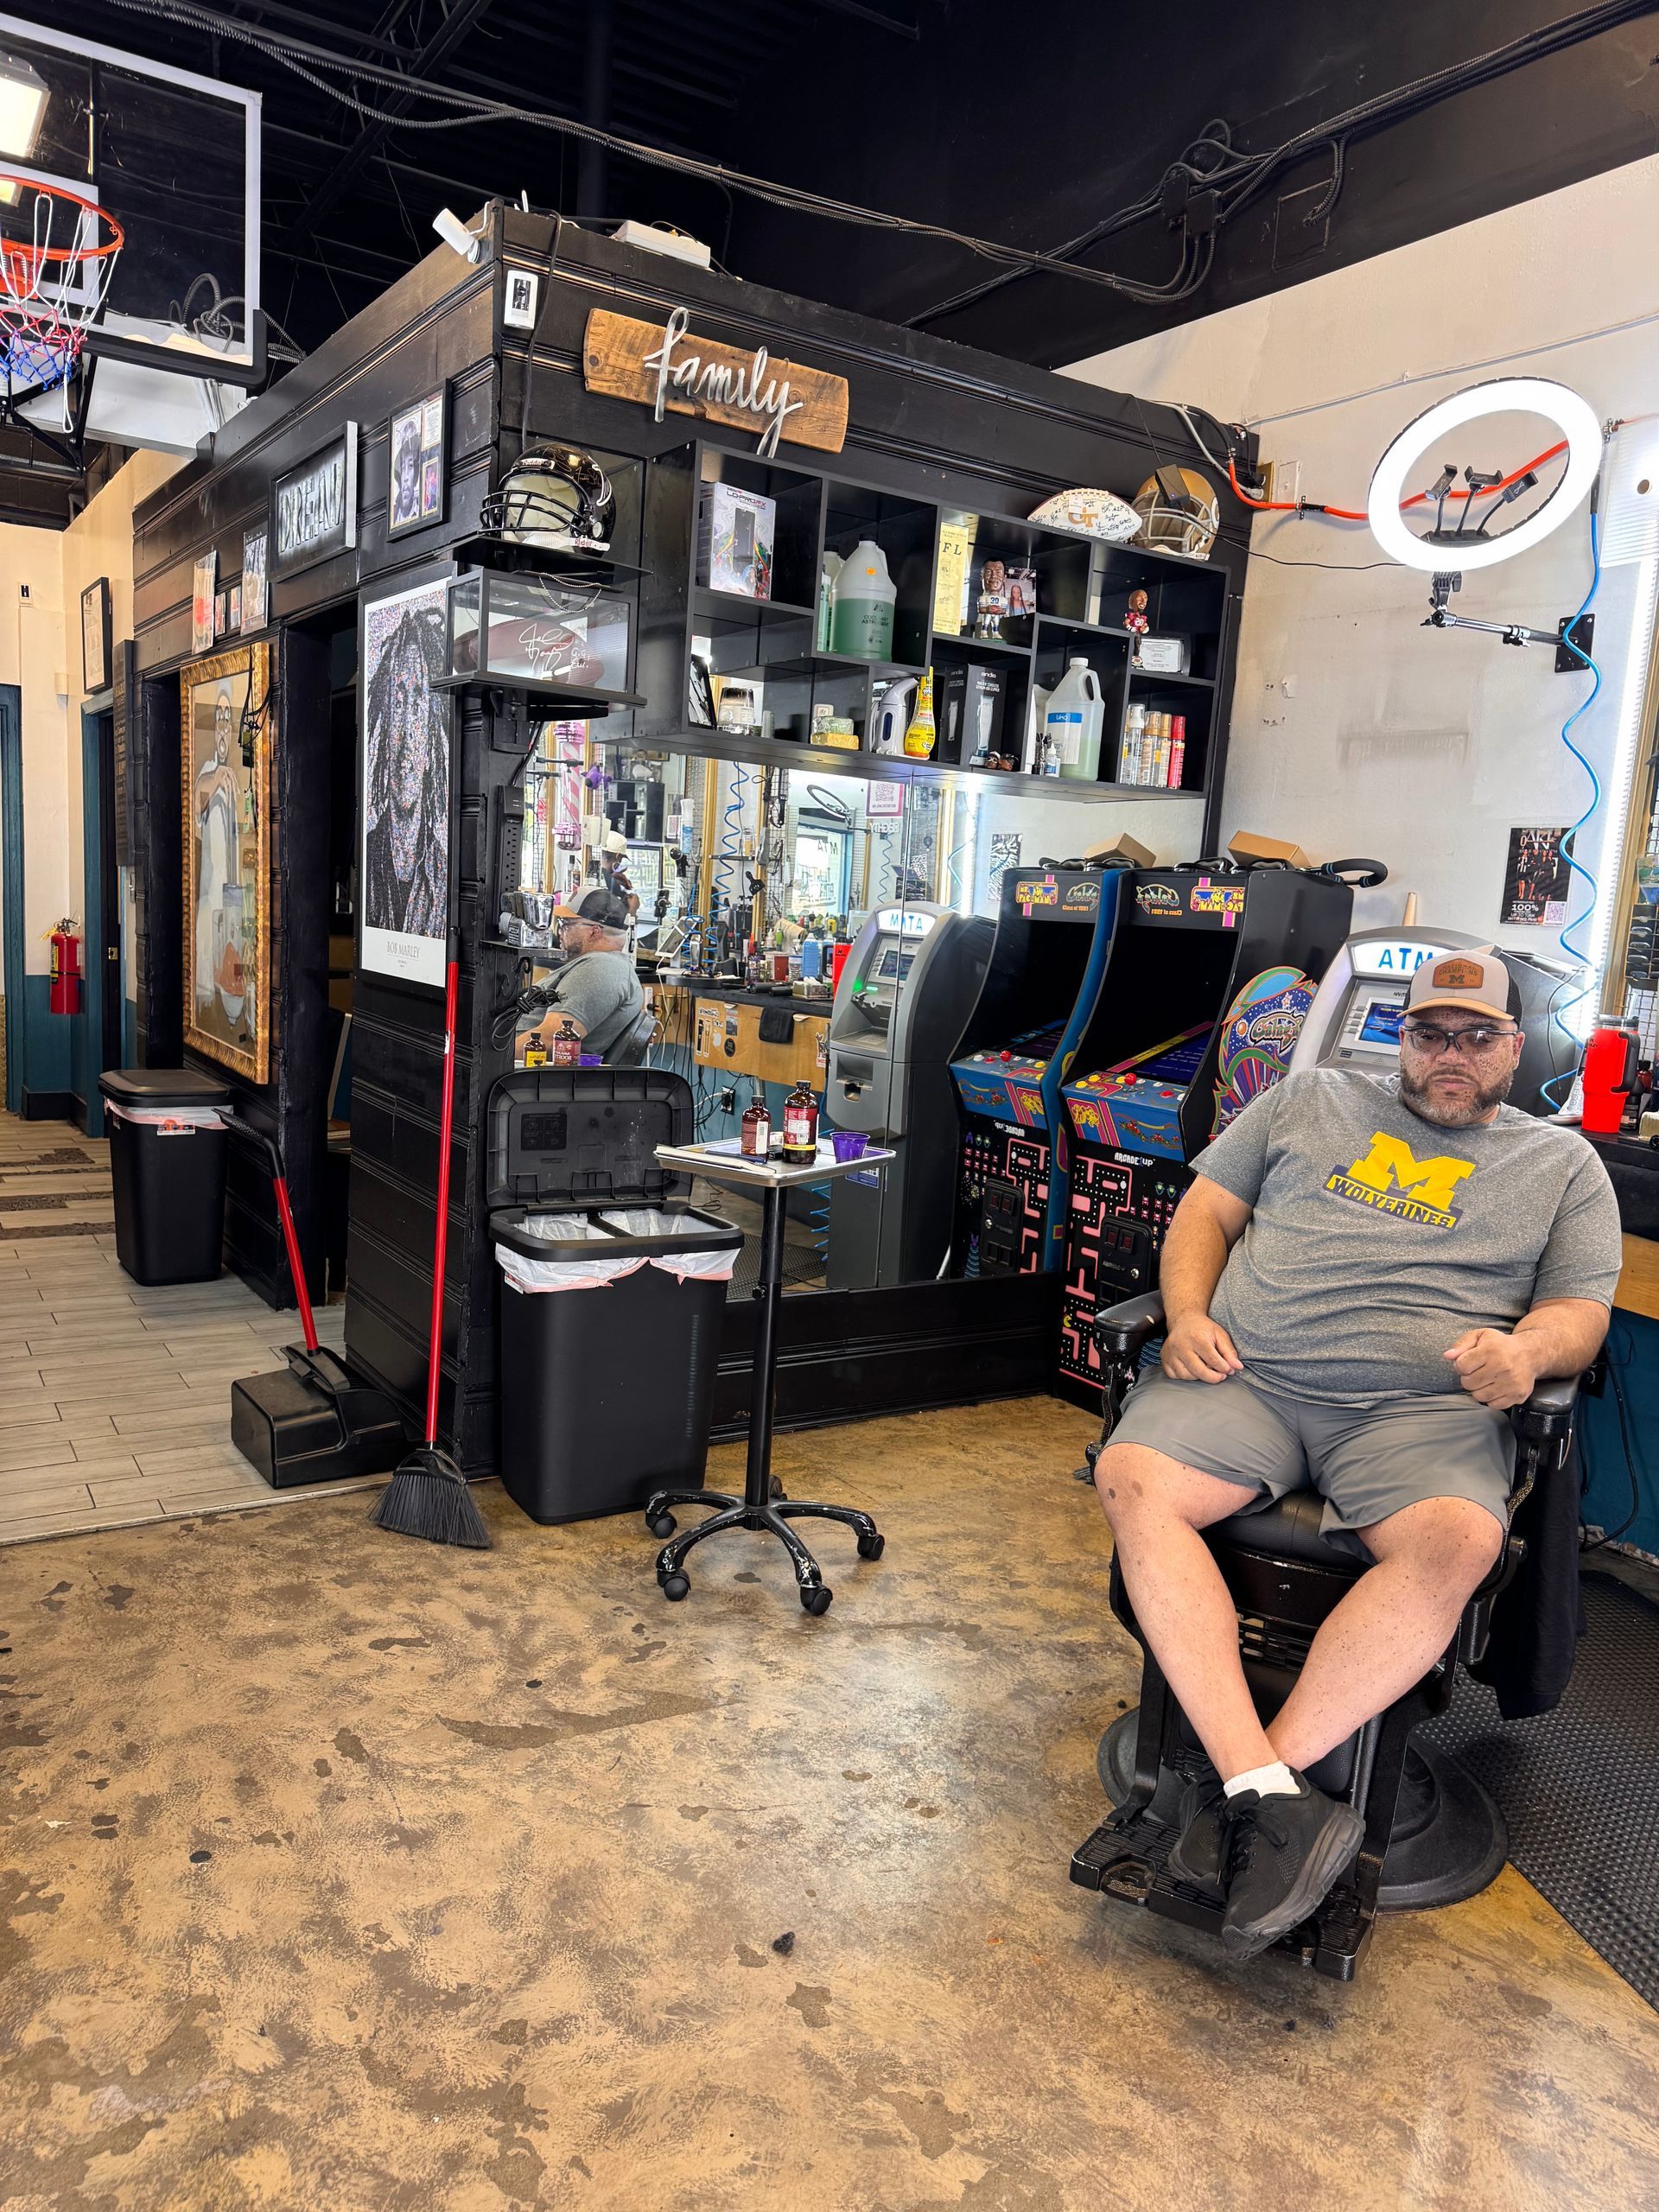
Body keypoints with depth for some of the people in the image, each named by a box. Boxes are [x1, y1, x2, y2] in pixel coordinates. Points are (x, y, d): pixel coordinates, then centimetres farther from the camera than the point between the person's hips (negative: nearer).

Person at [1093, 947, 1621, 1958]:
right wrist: (1188, 1313, 0)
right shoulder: (1313, 1099, 22)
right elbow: (1209, 1206, 19)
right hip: (1248, 1374, 2)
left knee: (1456, 1542, -35)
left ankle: (1238, 1789, -30)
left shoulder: (1563, 1163, 20)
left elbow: (1581, 1312, 12)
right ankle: (1271, 1795, -32)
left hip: (1424, 1403, -1)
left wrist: (1528, 1351, -13)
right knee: (1134, 1481, -28)